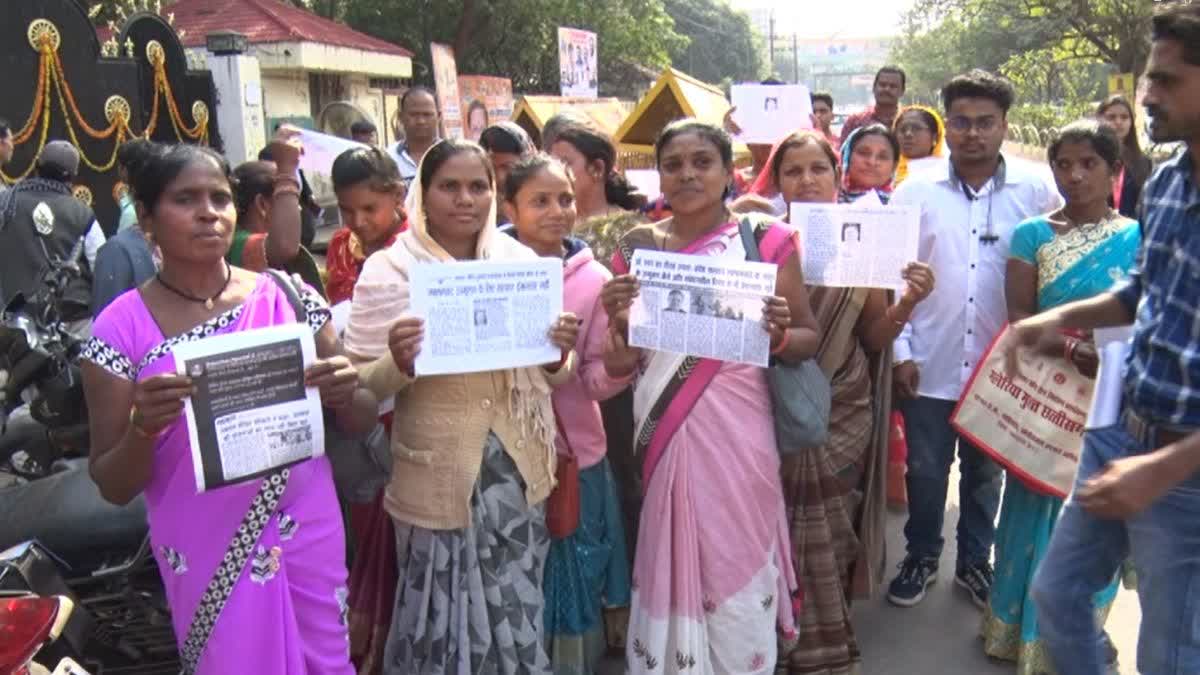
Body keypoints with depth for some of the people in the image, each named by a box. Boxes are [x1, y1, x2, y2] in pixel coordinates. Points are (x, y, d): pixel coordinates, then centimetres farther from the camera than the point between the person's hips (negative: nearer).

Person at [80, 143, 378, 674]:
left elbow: (361, 423, 2)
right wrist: (143, 427, -26)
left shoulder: (289, 297, -4)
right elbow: (112, 487, -6)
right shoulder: (121, 327, -8)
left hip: (307, 533, 2)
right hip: (206, 553, -1)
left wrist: (344, 393, -20)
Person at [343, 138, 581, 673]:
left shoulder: (523, 262, 3)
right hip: (438, 478, -3)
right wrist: (398, 364, -26)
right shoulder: (389, 270, -6)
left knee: (517, 619, 14)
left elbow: (549, 378, 10)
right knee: (443, 618, 8)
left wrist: (559, 355, -12)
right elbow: (360, 387, -6)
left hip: (517, 470, 3)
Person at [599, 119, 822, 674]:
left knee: (738, 574, 6)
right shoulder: (637, 249, 4)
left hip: (736, 435, -1)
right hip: (663, 437, 2)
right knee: (669, 570, 10)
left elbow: (809, 341, 4)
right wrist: (618, 322, -15)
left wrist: (778, 333, -18)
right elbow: (618, 368, 5)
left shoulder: (766, 241, -1)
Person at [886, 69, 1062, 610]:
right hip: (929, 363, 0)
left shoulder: (1037, 190, -3)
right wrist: (900, 351, -4)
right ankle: (921, 555, 34)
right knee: (925, 469, 12)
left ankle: (975, 560, 36)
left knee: (985, 471, 16)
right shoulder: (916, 191, -2)